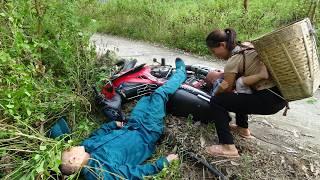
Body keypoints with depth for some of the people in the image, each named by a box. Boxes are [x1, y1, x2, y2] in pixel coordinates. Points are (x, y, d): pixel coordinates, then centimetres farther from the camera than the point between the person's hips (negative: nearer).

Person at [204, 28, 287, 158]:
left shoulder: (233, 60, -14)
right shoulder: (247, 46, 9)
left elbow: (226, 90, -8)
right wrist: (224, 75, 15)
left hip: (269, 100, -9)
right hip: (281, 93, 9)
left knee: (216, 101, -8)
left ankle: (228, 147, -8)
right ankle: (243, 128, 38)